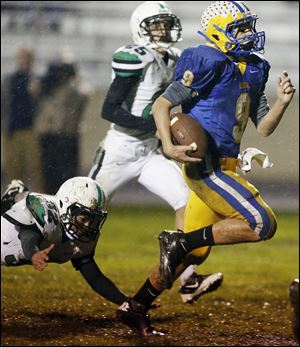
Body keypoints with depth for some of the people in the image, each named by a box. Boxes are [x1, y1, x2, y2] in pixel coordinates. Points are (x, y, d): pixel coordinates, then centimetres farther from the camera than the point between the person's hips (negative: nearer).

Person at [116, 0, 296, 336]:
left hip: (220, 167, 9)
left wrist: (282, 101, -1)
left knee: (191, 252, 14)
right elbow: (161, 105, -12)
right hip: (205, 165, -9)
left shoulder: (254, 71, 14)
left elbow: (263, 127, 17)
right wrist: (169, 147, -26)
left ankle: (135, 307, 22)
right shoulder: (209, 64, -12)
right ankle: (178, 241, -10)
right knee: (262, 224, -17)